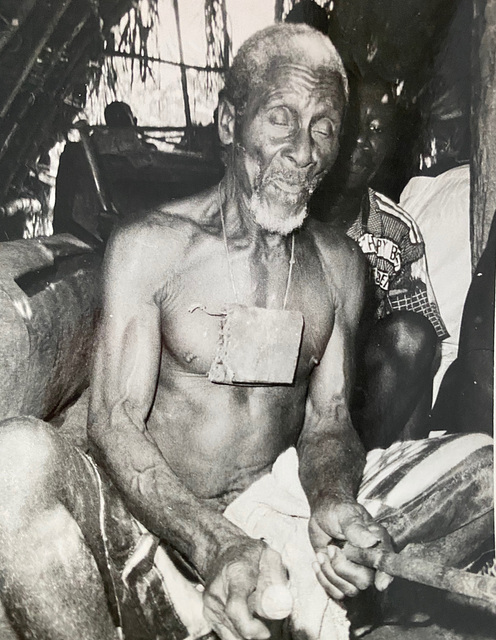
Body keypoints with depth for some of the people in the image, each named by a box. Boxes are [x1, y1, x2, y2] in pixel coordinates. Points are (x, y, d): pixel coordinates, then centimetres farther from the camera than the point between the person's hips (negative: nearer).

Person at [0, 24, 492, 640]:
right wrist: (214, 545, -27)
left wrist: (331, 499, -18)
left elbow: (328, 423, 6)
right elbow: (113, 423, -12)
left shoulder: (339, 264, 7)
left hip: (277, 511, 3)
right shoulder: (149, 246, -5)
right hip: (151, 518, -2)